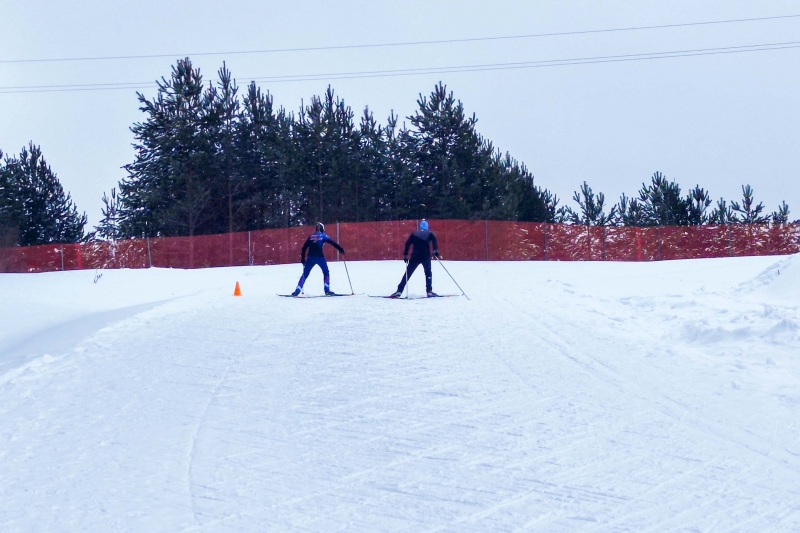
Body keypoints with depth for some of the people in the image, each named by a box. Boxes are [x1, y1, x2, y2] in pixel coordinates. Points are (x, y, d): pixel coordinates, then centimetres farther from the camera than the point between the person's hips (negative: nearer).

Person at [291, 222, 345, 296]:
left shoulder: (311, 236, 17)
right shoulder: (323, 236, 8)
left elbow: (304, 247, 15)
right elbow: (333, 242, -1)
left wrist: (302, 259, 20)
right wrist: (341, 249, 0)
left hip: (310, 257, 3)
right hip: (320, 257, -3)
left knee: (305, 274, 10)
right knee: (326, 273, 13)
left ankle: (297, 291, 2)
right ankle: (327, 290, 0)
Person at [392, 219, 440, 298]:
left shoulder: (414, 233, 14)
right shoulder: (430, 233, 10)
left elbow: (407, 243, 6)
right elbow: (434, 241, -9)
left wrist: (405, 255, 7)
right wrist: (435, 251, -12)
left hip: (415, 256, 1)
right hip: (426, 256, -1)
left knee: (408, 273, 5)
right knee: (428, 273, 17)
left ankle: (399, 291, -2)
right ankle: (429, 291, 6)